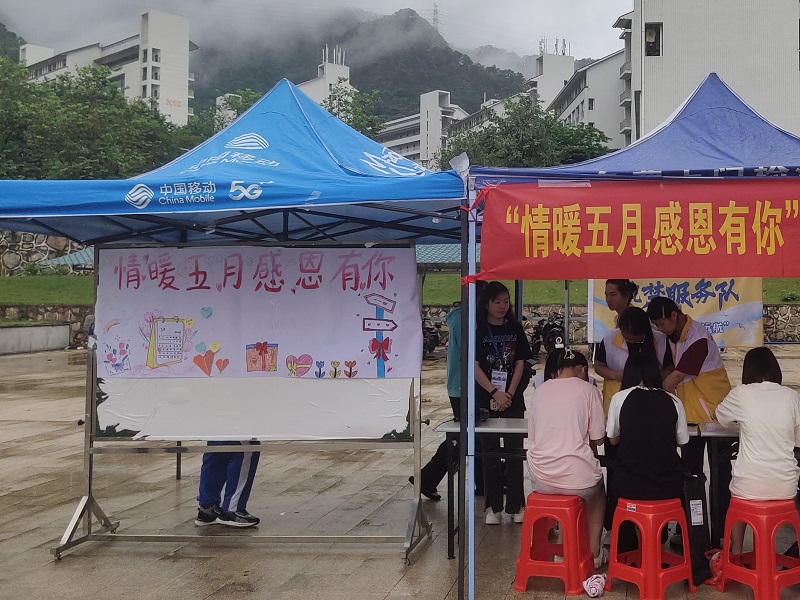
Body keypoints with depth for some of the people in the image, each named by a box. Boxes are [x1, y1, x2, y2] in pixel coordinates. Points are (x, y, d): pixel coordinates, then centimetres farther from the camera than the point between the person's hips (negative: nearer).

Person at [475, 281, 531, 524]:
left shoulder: (515, 328, 6)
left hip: (513, 399, 2)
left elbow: (520, 363, 4)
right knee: (490, 453, 4)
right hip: (486, 400, -2)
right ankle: (493, 507, 11)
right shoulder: (477, 330, -1)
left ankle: (516, 506, 11)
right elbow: (474, 366, -6)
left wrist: (509, 394, -7)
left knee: (514, 452, 4)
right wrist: (494, 393, -13)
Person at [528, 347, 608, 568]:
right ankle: (594, 551, 34)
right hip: (576, 477, -3)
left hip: (540, 479, 3)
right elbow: (598, 438, 0)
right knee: (597, 489, 31)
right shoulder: (588, 390, -1)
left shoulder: (540, 390, 8)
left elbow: (532, 436, 11)